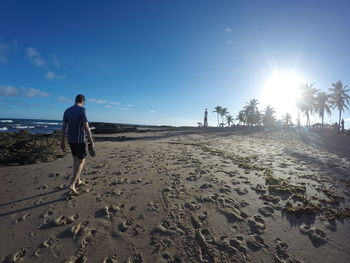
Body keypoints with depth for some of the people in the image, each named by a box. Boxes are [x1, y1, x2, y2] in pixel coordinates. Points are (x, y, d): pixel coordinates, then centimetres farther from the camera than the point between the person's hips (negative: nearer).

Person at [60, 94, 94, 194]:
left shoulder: (67, 111, 7)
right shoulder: (82, 110, -14)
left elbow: (63, 127, 7)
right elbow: (86, 127, -20)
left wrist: (62, 141, 13)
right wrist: (91, 142, -16)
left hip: (70, 140, 7)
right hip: (80, 140, -7)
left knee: (75, 159, 19)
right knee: (81, 162, 1)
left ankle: (77, 180, 28)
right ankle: (72, 184, -7)